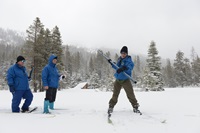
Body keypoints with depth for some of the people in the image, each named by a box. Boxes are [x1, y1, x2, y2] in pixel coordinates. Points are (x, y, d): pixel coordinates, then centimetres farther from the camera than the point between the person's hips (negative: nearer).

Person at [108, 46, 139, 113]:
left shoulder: (128, 60, -8)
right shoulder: (119, 60, 12)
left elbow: (130, 66, -29)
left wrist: (123, 68, -45)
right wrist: (112, 64, 19)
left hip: (125, 80, -5)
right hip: (118, 80, 5)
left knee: (130, 94, 0)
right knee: (115, 94, 8)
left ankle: (135, 106, 18)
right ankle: (111, 106, 19)